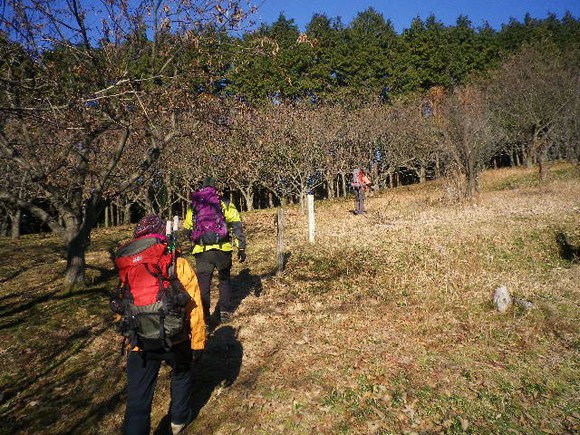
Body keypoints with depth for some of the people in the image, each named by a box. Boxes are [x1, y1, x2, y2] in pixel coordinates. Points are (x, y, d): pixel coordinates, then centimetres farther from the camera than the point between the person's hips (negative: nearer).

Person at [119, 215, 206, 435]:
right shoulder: (180, 265, -10)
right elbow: (194, 307, -9)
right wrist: (198, 341, 2)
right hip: (176, 340, 0)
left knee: (137, 399, 11)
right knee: (181, 376, 29)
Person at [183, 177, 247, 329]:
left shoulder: (193, 206, 14)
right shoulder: (225, 203, 6)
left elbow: (187, 230, 16)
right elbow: (236, 226, -1)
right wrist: (241, 247, 0)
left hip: (202, 251, 1)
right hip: (222, 249, -1)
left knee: (203, 286, 5)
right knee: (224, 280, 21)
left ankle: (204, 323, 2)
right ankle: (225, 313, 29)